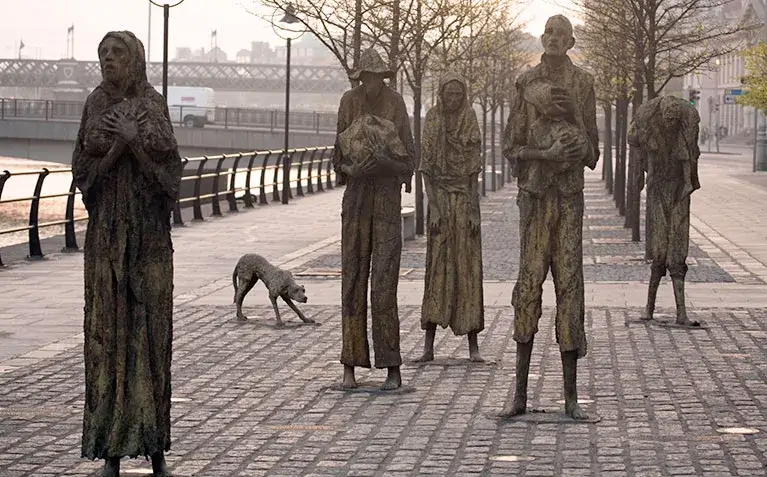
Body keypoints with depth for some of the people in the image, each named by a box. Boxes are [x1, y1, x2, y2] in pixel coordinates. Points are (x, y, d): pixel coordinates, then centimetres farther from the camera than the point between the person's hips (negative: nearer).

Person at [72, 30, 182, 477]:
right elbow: (84, 166, -3)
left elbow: (170, 166, -6)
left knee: (151, 326, 0)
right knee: (107, 327, -2)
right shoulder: (96, 105, 6)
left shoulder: (155, 106, 3)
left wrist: (135, 139, -17)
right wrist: (119, 142, -17)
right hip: (107, 230, 1)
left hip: (149, 228, 0)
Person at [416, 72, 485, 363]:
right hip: (440, 200, -1)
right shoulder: (432, 123, 1)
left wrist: (474, 211, -6)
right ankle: (428, 346, -5)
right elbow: (426, 169, -1)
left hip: (465, 200, 1)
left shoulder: (471, 125, 2)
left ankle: (473, 344, 3)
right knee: (437, 268, -5)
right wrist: (433, 207, -11)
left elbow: (474, 171, 2)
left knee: (468, 268, -1)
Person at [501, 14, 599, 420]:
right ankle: (520, 393, 1)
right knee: (529, 283, -6)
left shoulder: (582, 83, 8)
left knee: (570, 284, -2)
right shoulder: (526, 83, 3)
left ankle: (571, 395, 3)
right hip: (534, 193, -1)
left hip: (570, 194, 1)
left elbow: (592, 151, 11)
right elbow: (512, 148, 2)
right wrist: (548, 154, -16)